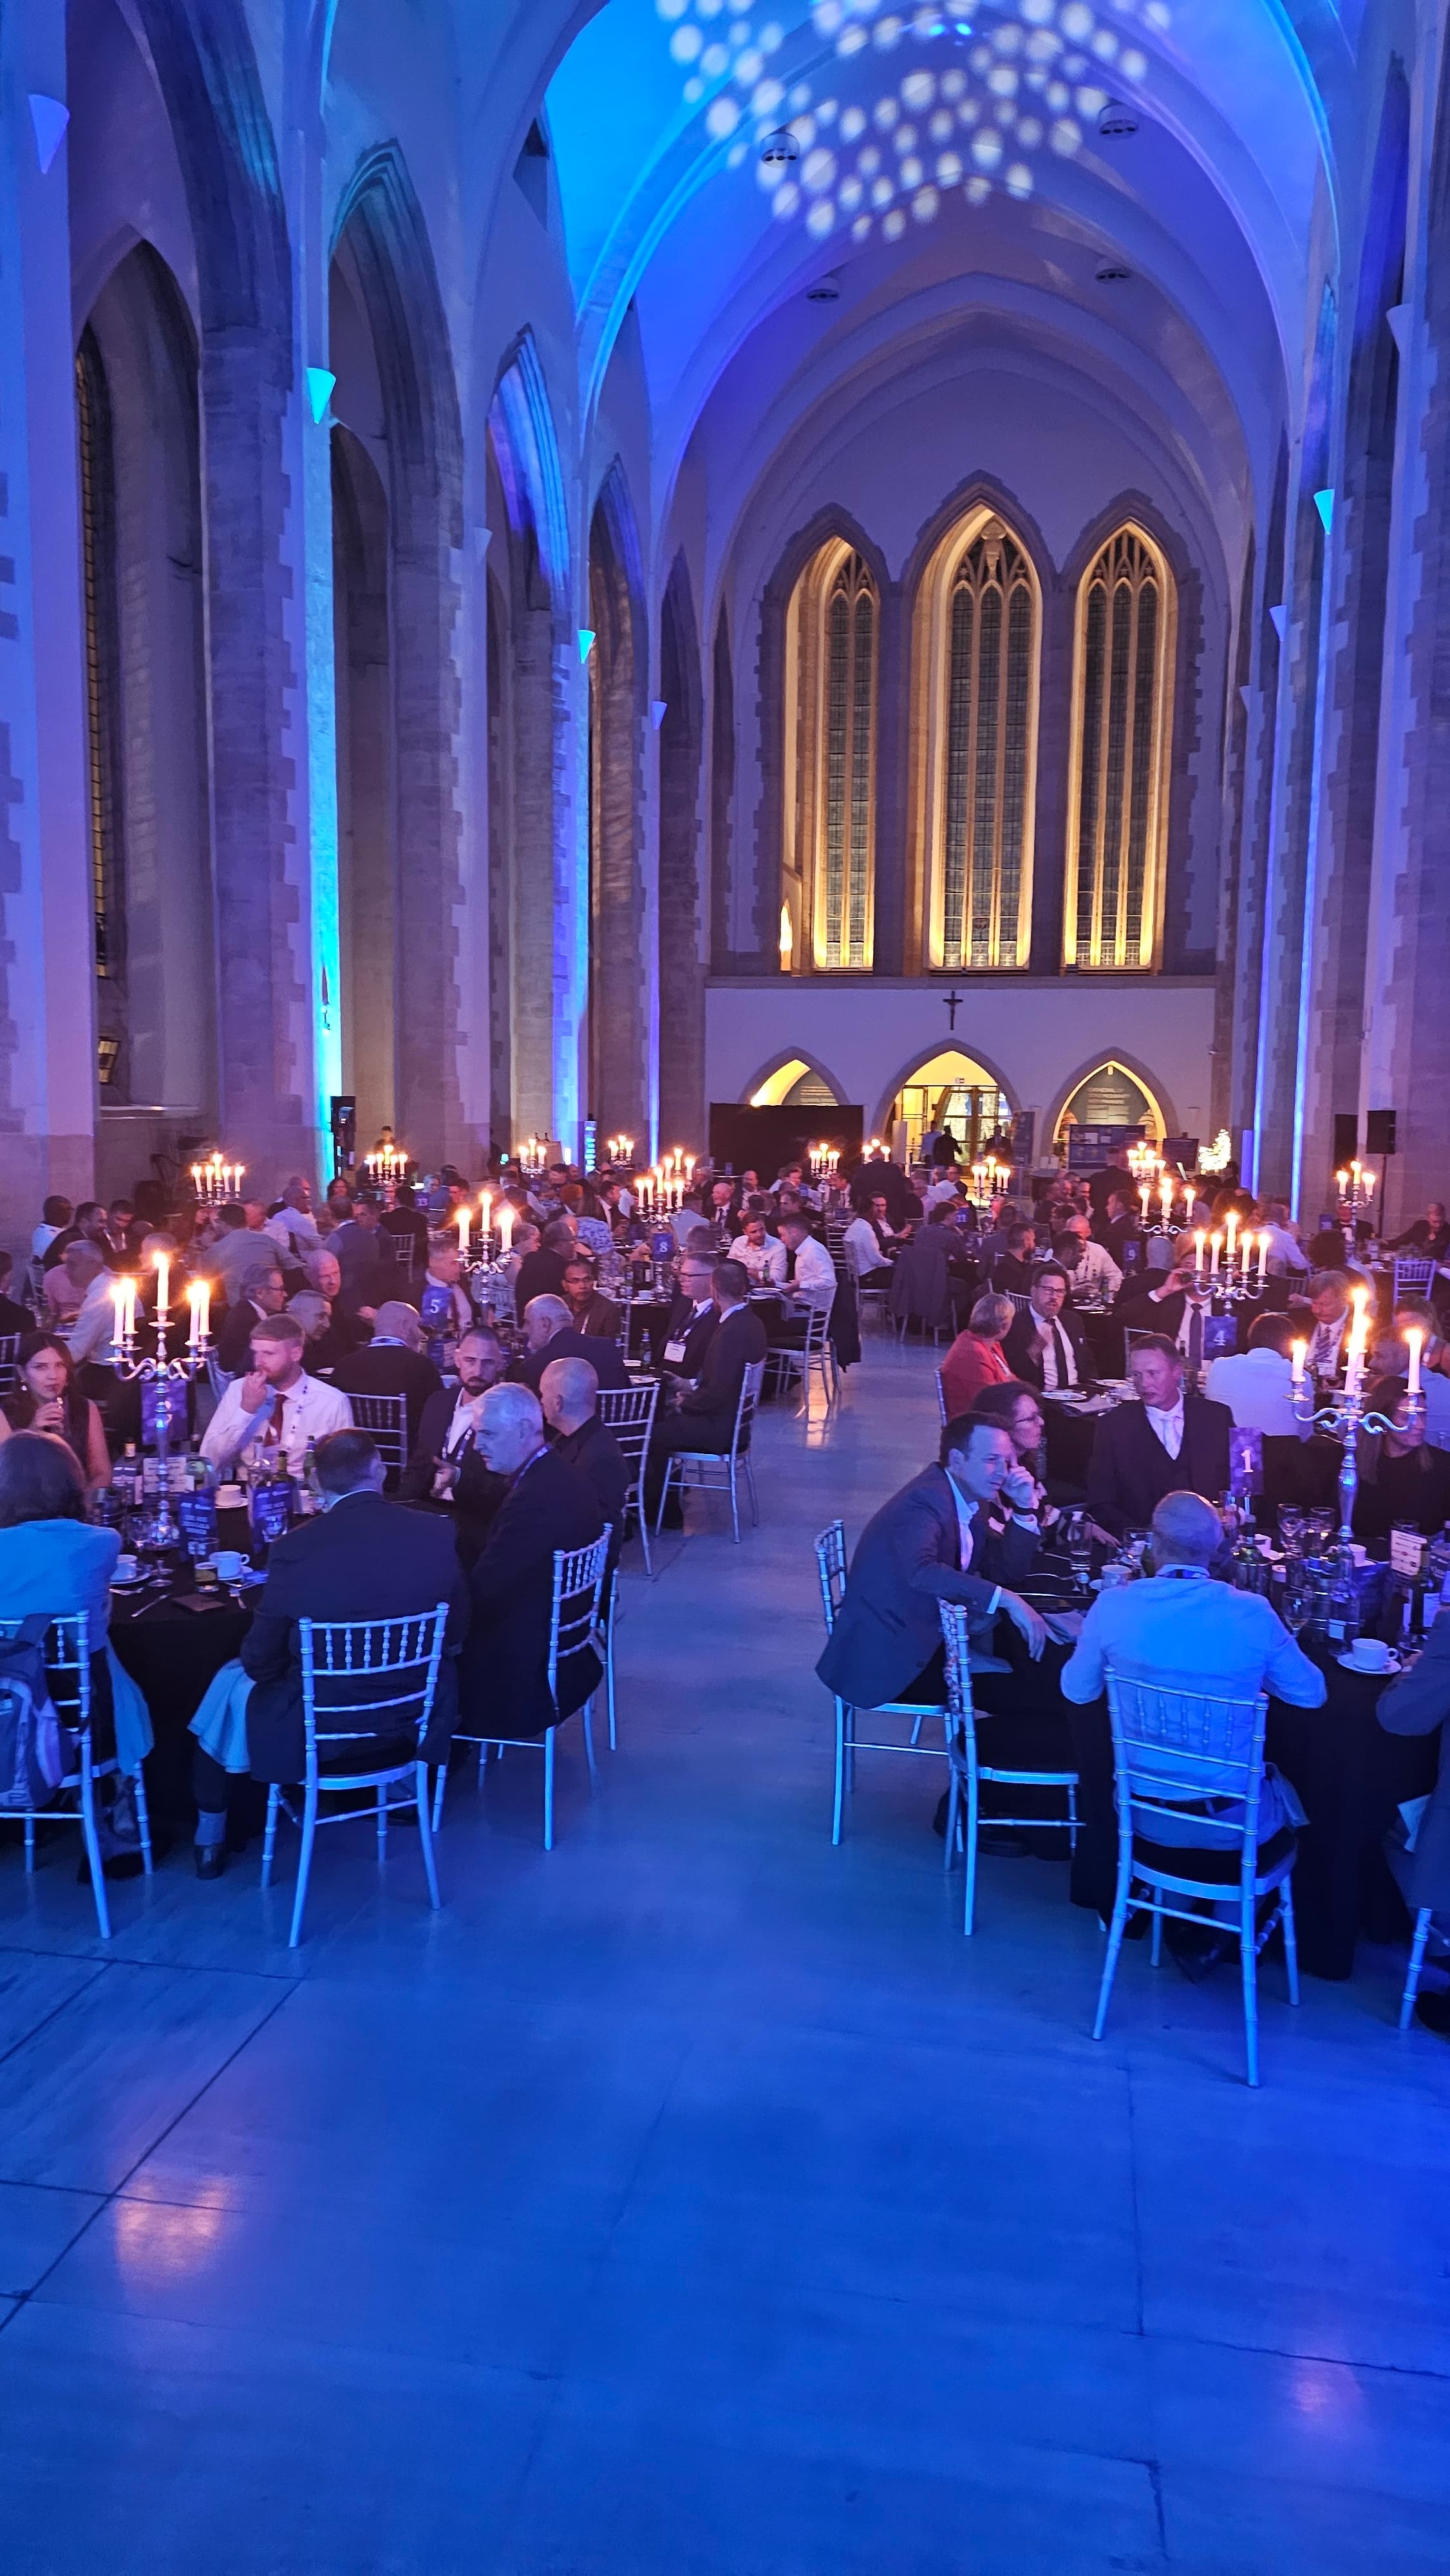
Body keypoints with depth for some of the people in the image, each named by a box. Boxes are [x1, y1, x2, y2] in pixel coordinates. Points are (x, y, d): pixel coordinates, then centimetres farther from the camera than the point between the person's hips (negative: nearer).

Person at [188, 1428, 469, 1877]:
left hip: (318, 1731, -2)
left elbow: (260, 1661, -10)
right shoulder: (438, 1534, -13)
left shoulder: (295, 1547, -21)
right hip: (416, 1723, 3)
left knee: (230, 1680, 26)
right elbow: (456, 1635, 1)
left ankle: (210, 1836, 39)